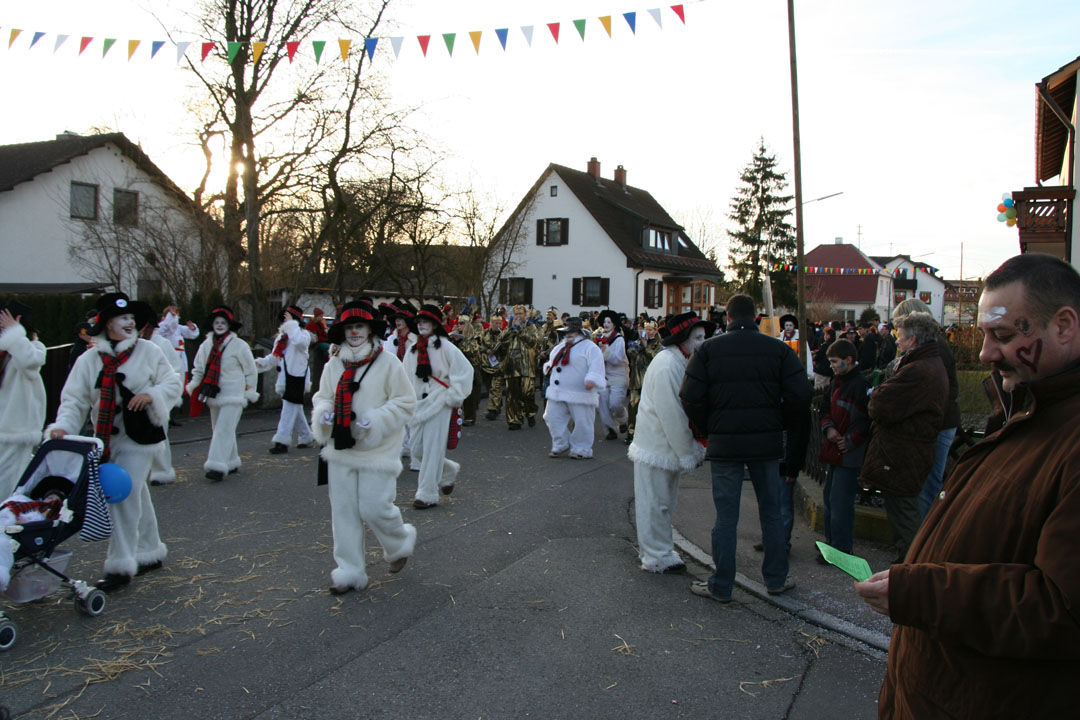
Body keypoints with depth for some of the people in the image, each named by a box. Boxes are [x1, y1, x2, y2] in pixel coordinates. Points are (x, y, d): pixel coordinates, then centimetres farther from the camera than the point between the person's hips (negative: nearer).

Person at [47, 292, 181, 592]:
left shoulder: (148, 351, -2)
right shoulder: (88, 360, 4)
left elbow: (174, 384, 0)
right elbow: (74, 399, -1)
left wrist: (151, 394, -18)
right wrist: (63, 425, -18)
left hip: (138, 438, -4)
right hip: (107, 440, 4)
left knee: (125, 496, -10)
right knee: (137, 497, 15)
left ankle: (121, 566, -2)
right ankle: (150, 552, 31)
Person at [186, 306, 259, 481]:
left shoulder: (239, 345, -5)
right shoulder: (206, 345, 7)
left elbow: (251, 371, 1)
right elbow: (198, 368, 14)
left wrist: (250, 391, 1)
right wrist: (193, 386, 1)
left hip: (233, 395, -6)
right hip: (214, 394, 6)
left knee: (224, 430, -14)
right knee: (220, 430, 13)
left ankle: (218, 467, -17)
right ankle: (232, 463, 27)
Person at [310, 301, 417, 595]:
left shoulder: (388, 363, -8)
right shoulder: (334, 365, 6)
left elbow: (406, 402, -7)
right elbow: (322, 397, 16)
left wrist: (374, 420, -18)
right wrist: (323, 413, -7)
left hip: (376, 449, -5)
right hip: (341, 449, 5)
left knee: (374, 508, -6)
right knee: (343, 511, 7)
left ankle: (400, 545, 27)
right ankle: (350, 571, 21)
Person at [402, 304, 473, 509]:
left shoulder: (444, 347, -7)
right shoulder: (413, 351, 10)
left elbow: (465, 370, -9)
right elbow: (407, 379, 15)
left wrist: (452, 397, -9)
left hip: (438, 405, -6)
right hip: (418, 405, 6)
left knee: (432, 449, -5)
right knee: (417, 450, 8)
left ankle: (427, 495, 5)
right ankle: (451, 470, 32)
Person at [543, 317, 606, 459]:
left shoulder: (590, 347, -6)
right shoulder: (559, 347, 18)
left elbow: (596, 367, -16)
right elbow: (552, 361, 31)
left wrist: (591, 380, -31)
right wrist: (549, 367, 8)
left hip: (580, 395, -7)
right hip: (557, 394, 7)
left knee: (582, 423, 0)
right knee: (552, 417, 7)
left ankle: (581, 450, 14)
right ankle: (561, 445, 21)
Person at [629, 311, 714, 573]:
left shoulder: (682, 362, 10)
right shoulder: (666, 365, -22)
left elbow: (687, 409, 13)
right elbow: (670, 414, -24)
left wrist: (694, 448, 7)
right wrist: (687, 453, -18)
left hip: (671, 444, 10)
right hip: (656, 445, -10)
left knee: (664, 500, 19)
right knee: (655, 502, 1)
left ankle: (651, 547, 33)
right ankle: (657, 558, 13)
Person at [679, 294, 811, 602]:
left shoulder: (709, 349, -3)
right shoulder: (779, 349, 1)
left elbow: (691, 398, -7)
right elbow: (799, 400, -2)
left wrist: (708, 429, 9)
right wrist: (794, 449, 11)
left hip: (724, 444, -1)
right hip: (767, 443, 2)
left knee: (726, 516, 5)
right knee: (771, 512, 15)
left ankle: (721, 586, 14)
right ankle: (776, 579, 27)